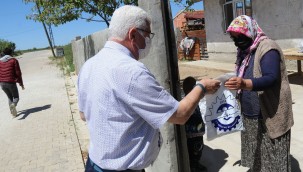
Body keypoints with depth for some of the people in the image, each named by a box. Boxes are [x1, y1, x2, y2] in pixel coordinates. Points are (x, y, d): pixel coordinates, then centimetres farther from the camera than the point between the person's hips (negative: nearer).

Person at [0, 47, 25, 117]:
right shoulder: (14, 60, -3)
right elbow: (18, 73, -7)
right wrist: (21, 83, 0)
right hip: (11, 83, -4)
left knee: (10, 97, 22)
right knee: (16, 97, 12)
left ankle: (13, 112, 13)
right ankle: (13, 104, -22)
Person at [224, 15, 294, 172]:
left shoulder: (267, 48, -16)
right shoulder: (244, 50, 11)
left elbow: (271, 79, -29)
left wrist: (244, 84, -44)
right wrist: (236, 84, 8)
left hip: (270, 116, -8)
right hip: (250, 115, 8)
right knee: (255, 157, 17)